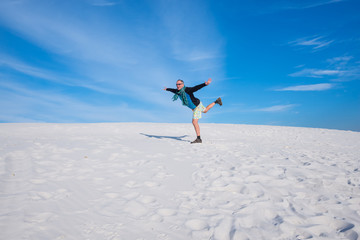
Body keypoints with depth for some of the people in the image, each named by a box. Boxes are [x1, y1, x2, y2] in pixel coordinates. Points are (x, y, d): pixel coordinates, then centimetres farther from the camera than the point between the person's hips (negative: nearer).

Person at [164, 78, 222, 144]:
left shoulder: (187, 90, -32)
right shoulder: (177, 91, -9)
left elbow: (197, 87, -44)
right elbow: (172, 90, 14)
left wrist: (205, 84, -59)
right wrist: (167, 89, 32)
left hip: (197, 106, -9)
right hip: (193, 106, 9)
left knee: (194, 122, -15)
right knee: (205, 110, 33)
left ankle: (199, 139, -8)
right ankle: (216, 101, 53)